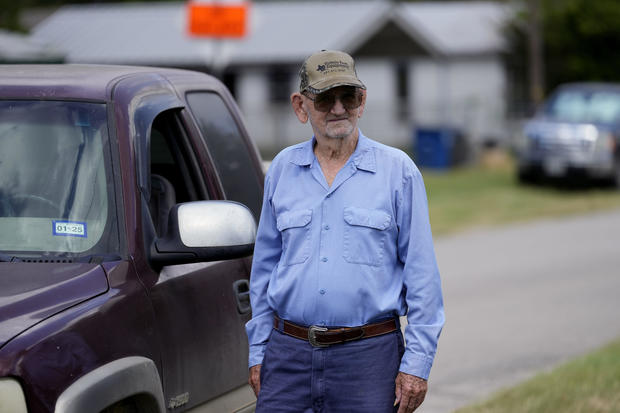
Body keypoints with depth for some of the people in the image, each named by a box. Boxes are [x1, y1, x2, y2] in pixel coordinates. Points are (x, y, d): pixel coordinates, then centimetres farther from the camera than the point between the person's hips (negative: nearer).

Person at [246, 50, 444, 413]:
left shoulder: (398, 170, 1)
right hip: (289, 355, 3)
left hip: (368, 356, -2)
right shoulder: (282, 169, 10)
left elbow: (421, 273, 0)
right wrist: (258, 352, 11)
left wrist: (417, 363, -6)